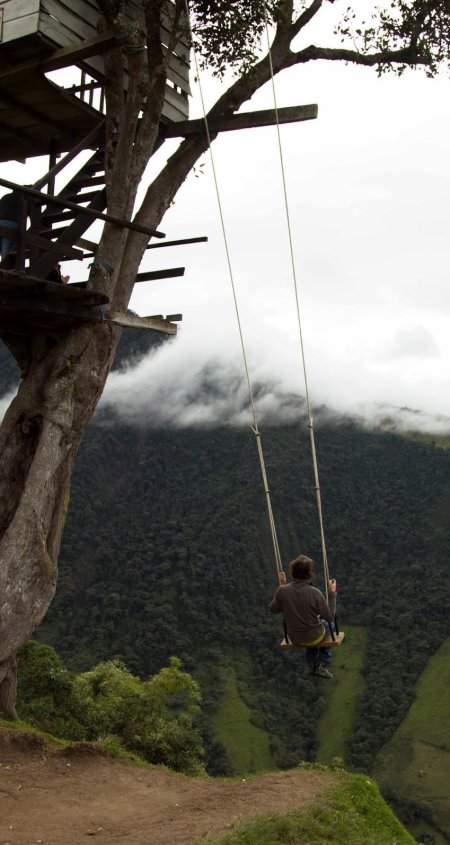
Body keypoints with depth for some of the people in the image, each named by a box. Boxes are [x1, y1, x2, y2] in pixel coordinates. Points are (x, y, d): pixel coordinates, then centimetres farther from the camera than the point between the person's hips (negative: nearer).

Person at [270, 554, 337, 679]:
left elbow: (273, 609, 0)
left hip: (294, 638, 3)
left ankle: (313, 666, 44)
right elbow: (330, 617, -18)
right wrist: (332, 593, -12)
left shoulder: (282, 590, -20)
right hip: (314, 637, -3)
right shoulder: (314, 592, -29)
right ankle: (322, 665, 29)